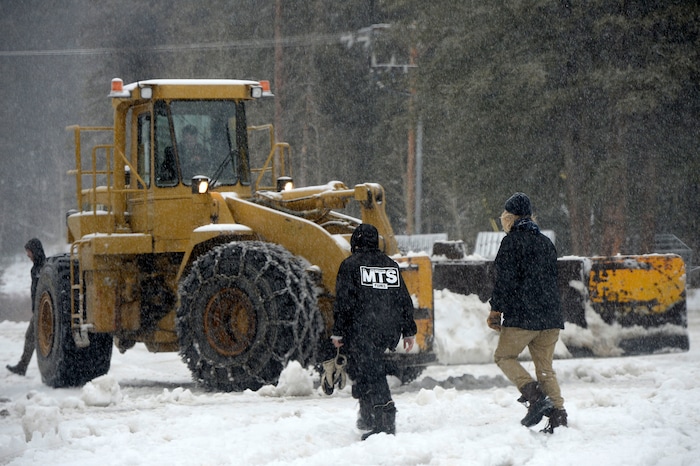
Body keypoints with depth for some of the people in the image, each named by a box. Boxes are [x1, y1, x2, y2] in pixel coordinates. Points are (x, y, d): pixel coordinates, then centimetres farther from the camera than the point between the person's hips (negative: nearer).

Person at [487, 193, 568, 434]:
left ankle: (534, 394, -12)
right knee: (545, 366, 10)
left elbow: (505, 280, -11)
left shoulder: (512, 241, -6)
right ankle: (558, 414, -1)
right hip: (551, 315, 7)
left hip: (522, 315, -7)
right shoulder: (545, 242, 16)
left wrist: (495, 310, -5)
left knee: (504, 356, 7)